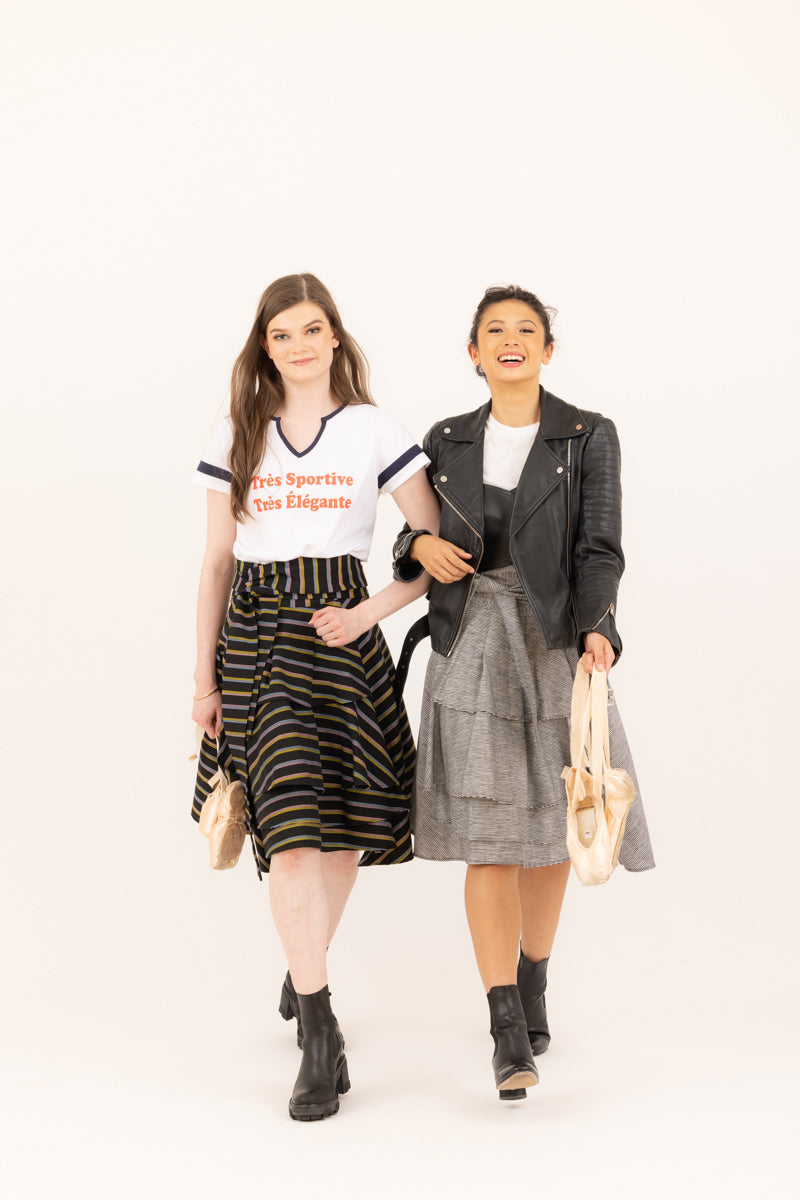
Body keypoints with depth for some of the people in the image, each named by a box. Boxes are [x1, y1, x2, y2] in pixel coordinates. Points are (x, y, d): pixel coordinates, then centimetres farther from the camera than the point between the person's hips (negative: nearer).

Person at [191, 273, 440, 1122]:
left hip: (340, 634, 0)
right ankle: (321, 1043, -8)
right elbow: (216, 564, 10)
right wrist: (204, 677, 7)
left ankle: (305, 968, 35)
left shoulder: (375, 433, 3)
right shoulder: (236, 438, 8)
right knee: (291, 831, -11)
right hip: (256, 635, 0)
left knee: (339, 831, 5)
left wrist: (369, 612, -10)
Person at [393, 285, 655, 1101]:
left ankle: (533, 988, 34)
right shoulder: (447, 442, 8)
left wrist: (595, 633, -26)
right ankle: (510, 1035, -7)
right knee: (487, 836, -8)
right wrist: (422, 544, -7)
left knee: (548, 828, 11)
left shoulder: (589, 437, 0)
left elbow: (599, 549, -9)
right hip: (471, 648, 1)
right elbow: (414, 533, 17)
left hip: (556, 643, 0)